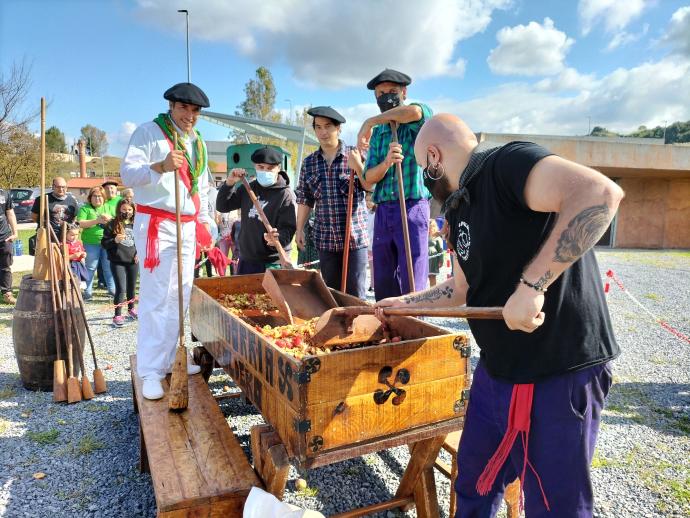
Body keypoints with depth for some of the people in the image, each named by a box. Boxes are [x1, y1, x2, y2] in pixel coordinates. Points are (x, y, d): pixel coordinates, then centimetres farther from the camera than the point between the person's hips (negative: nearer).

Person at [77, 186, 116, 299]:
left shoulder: (106, 208, 15)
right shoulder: (85, 208, 2)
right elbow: (80, 223, -11)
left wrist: (109, 219, -10)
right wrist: (97, 221, -16)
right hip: (91, 243, -3)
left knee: (109, 267, 9)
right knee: (91, 268, 2)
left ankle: (112, 289, 18)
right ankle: (87, 292, 11)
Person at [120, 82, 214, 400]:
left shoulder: (198, 142, 17)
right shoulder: (149, 132, -4)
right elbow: (127, 173, -14)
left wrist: (203, 222, 18)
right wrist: (161, 166, -31)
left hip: (188, 227, 7)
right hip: (156, 225, -7)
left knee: (180, 296, 10)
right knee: (155, 298, -9)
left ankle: (169, 359, 22)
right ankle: (150, 373, -2)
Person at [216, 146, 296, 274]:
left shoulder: (285, 195, -9)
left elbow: (288, 229, -15)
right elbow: (222, 206, 11)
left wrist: (277, 239, -37)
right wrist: (229, 183, -3)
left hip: (273, 264, -6)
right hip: (246, 260, 6)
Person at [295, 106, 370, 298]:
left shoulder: (356, 155, -1)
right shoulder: (309, 163, 8)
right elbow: (304, 200, 12)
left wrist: (358, 167, -15)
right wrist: (299, 229, 8)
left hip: (355, 236, -3)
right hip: (325, 239, 3)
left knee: (355, 293, 0)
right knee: (331, 292, 12)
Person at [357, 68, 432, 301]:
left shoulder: (417, 122, 1)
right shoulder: (377, 133, 16)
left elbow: (414, 111, -26)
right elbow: (369, 178, 8)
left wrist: (369, 122, -14)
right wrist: (386, 162, -15)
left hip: (413, 207, -6)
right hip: (383, 211, 6)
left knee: (411, 287, -5)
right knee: (382, 285, 10)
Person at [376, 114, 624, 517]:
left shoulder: (508, 163, -17)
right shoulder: (459, 209, 12)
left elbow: (600, 193, -34)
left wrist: (530, 284, -35)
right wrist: (405, 303, 29)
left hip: (560, 373, -9)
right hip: (497, 370, 9)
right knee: (473, 486, 23)